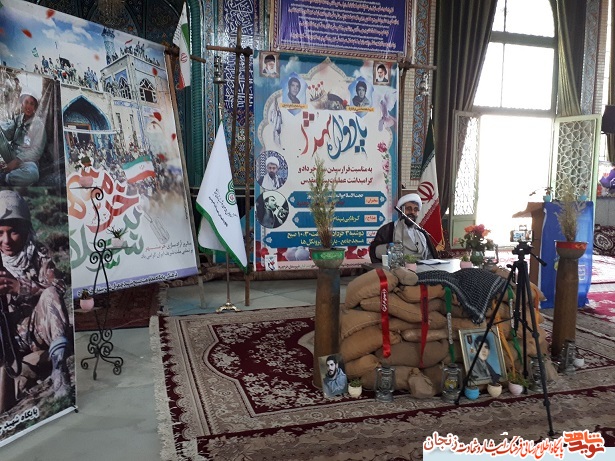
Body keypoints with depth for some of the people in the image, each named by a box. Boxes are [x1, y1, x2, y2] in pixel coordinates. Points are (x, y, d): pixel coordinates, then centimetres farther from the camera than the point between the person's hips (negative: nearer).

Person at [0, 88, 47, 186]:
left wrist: (17, 161, -19)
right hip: (12, 155, 5)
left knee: (32, 174, -40)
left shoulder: (38, 124, -4)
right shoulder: (17, 118, 11)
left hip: (26, 159, -4)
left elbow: (36, 151, -9)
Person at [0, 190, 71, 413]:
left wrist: (20, 287, -29)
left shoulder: (38, 254, -2)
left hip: (39, 329, -1)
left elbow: (58, 289, -14)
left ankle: (58, 364, -38)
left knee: (50, 294, -31)